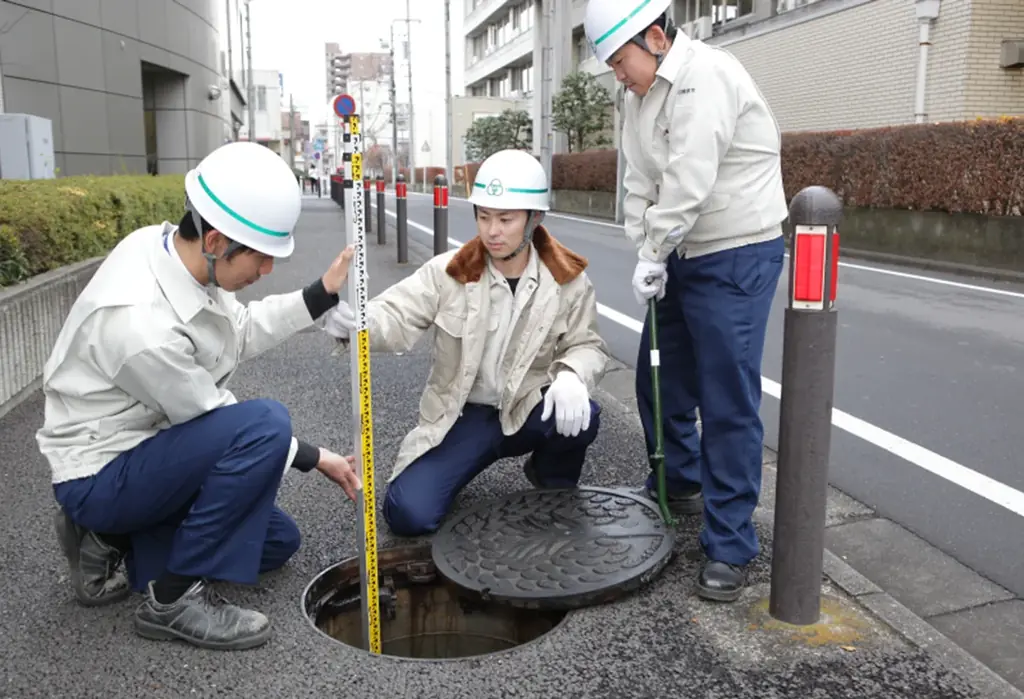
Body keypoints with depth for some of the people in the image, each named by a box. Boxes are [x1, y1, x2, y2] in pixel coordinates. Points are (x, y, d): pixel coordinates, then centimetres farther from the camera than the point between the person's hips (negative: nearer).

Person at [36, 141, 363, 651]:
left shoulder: (164, 243, -11)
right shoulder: (142, 323, -35)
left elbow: (239, 334, 4)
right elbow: (215, 420, -21)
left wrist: (323, 293, -5)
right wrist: (314, 458, -11)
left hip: (144, 449, 9)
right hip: (101, 475, -9)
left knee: (277, 540, 13)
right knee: (266, 423, -31)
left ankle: (110, 546, 13)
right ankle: (175, 596, -15)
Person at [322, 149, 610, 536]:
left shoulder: (567, 278, -7)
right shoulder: (449, 271, -10)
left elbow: (587, 344, -2)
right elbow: (396, 316, -18)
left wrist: (571, 375, -27)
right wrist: (353, 320, -42)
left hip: (527, 410, 1)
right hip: (463, 415, 0)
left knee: (580, 416, -34)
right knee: (408, 514, -17)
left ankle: (553, 484, 3)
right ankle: (466, 469, 19)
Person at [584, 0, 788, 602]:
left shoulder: (705, 77, -18)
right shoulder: (639, 95, 11)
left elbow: (688, 183, -24)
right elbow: (641, 181, 7)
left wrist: (651, 255, -14)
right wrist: (648, 253, -6)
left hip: (735, 258, -9)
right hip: (679, 256, 9)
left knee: (728, 401, -8)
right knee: (660, 380, 16)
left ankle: (730, 547, 2)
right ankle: (681, 487, 38)